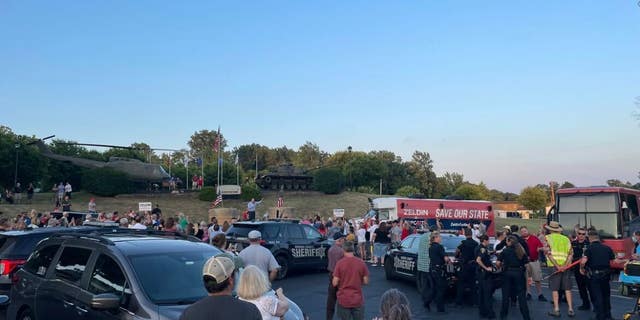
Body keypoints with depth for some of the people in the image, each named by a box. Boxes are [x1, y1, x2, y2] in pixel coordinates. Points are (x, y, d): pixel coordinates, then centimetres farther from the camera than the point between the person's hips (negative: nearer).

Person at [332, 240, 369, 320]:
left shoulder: (340, 263, -11)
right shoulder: (361, 263, -6)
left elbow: (335, 283, -10)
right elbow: (366, 282, -1)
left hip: (343, 299, -1)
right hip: (358, 299, 1)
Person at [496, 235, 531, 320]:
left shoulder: (505, 251, -3)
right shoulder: (521, 250, 2)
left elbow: (498, 263, -9)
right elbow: (526, 262, -2)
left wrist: (502, 265, 12)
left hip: (507, 272, -1)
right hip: (519, 272, 1)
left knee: (506, 294, 10)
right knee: (521, 294, 5)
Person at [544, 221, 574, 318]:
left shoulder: (548, 238, 2)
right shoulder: (566, 238, 13)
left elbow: (548, 253, -10)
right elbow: (570, 253, 2)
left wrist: (557, 266, -13)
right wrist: (565, 265, -8)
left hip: (554, 265, -3)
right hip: (565, 266, 3)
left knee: (554, 288, 2)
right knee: (567, 288, 8)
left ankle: (556, 309, 0)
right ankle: (570, 309, 7)